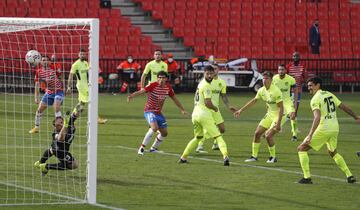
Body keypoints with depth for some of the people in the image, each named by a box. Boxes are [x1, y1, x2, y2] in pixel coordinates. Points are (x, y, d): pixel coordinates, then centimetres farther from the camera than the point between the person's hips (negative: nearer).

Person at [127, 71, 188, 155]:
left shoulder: (168, 87, -1)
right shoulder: (153, 85, -18)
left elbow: (174, 98, 13)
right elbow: (141, 91, -29)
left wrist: (182, 110, 19)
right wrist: (131, 95, -48)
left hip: (158, 113, 7)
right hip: (149, 111, -7)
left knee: (164, 133, 11)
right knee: (154, 127, -30)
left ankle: (153, 148, 33)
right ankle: (142, 148, -22)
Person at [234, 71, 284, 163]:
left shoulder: (276, 91, -24)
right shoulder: (262, 90, -1)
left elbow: (281, 108, -25)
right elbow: (253, 101, 14)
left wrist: (278, 123, -30)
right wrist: (241, 110, 14)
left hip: (279, 115, -8)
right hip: (269, 114, 8)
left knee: (268, 135, -18)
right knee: (257, 133, 3)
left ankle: (273, 157, 2)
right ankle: (254, 156, 15)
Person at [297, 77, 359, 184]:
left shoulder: (315, 99, -11)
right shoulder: (329, 95, 12)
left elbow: (317, 117, -24)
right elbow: (344, 107, 18)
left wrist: (310, 135, -31)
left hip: (323, 129, -8)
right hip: (335, 128, 8)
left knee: (301, 148, 3)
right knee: (333, 152, 30)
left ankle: (307, 177, -4)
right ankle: (349, 176, 23)